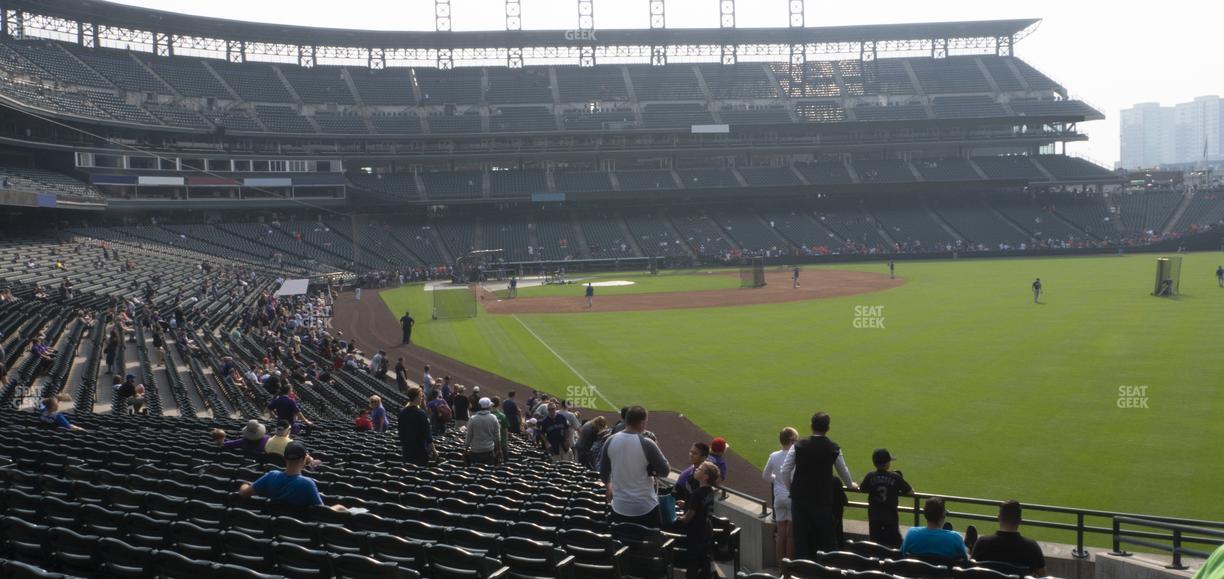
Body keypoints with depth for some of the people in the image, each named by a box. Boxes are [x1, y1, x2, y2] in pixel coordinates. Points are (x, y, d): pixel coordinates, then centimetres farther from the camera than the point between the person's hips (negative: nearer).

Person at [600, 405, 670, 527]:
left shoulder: (610, 442, -3)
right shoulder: (646, 444, -17)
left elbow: (603, 472, 10)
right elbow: (665, 471, -11)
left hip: (619, 508, 4)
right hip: (645, 508, -4)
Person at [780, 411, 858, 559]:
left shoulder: (799, 446, -5)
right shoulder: (833, 448, -2)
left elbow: (785, 471, -5)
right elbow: (843, 472, 13)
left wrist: (791, 488, 13)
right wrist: (851, 485, 34)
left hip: (800, 497, 0)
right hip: (823, 498, 0)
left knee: (801, 536, 5)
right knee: (826, 536, 9)